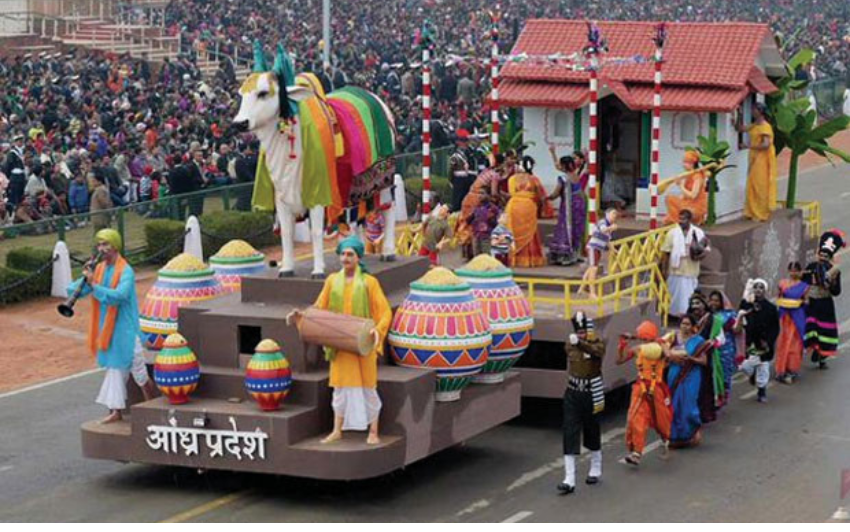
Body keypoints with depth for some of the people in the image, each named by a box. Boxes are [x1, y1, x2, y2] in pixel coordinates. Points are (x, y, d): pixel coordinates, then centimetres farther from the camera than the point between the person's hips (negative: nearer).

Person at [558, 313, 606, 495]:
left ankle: (595, 469, 37)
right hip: (572, 395, 2)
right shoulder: (569, 346, -1)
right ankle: (569, 480, -10)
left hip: (591, 395, -2)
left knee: (592, 432, 13)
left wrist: (580, 342, -52)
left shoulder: (598, 344, -13)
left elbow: (596, 351, -37)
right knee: (569, 436, -7)